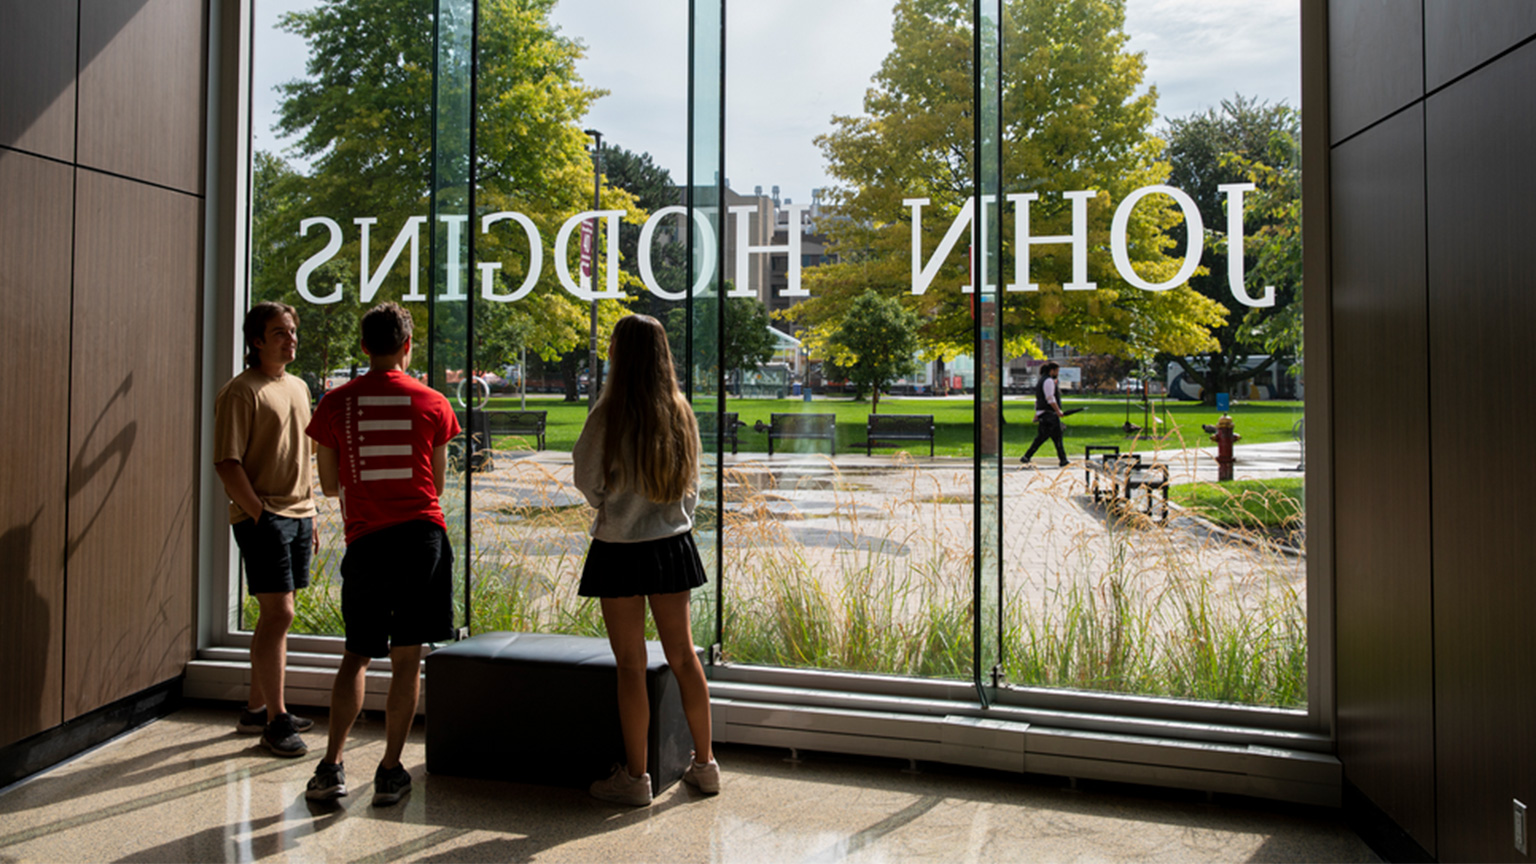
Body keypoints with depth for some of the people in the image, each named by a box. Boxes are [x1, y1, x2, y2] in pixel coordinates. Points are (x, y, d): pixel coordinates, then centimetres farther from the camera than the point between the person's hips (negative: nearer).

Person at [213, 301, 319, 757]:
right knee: (278, 613, -9)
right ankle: (275, 720, 0)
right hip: (263, 517, -8)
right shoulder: (240, 392, -9)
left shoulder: (298, 387, 16)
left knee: (276, 615, 13)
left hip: (298, 514, 8)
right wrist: (259, 513, -18)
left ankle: (256, 709, 24)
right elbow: (227, 463, -14)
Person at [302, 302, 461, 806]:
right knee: (406, 658, 6)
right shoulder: (431, 403, 1)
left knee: (356, 655, 15)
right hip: (421, 533, -1)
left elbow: (329, 485, 9)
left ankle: (332, 766, 10)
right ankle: (390, 772, 12)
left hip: (365, 539, 1)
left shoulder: (336, 404, 2)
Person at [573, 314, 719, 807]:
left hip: (620, 549, -5)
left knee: (631, 665, 4)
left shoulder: (610, 415, -14)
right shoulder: (681, 414, 1)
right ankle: (704, 765, 23)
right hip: (672, 544, 5)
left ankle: (635, 777, 14)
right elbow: (691, 485, 9)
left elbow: (589, 482, -6)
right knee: (683, 656, 13)